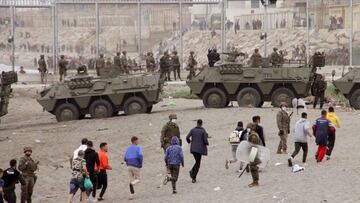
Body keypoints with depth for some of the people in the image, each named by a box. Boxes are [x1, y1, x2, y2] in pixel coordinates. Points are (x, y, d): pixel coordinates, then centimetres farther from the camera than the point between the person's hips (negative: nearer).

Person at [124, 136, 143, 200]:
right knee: (137, 179, 11)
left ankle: (132, 195, 4)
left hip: (129, 166, 4)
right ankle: (132, 183, -23)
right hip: (136, 166, -4)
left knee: (132, 180, 11)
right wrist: (141, 164, -6)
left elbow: (125, 158, 10)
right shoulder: (138, 147, -2)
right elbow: (140, 155, -18)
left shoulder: (128, 148, 14)